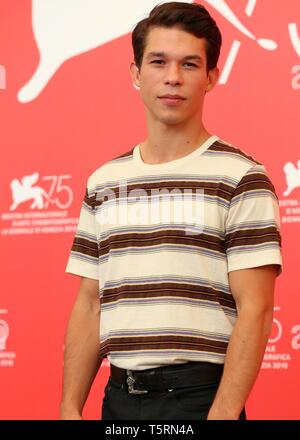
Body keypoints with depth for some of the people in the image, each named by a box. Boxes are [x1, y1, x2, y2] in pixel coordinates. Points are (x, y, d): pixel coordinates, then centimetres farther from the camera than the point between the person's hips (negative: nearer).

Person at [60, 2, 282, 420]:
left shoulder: (240, 178, -5)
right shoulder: (102, 183, 11)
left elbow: (255, 311, -10)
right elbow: (89, 307, 11)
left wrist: (223, 414, -18)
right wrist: (70, 408, 3)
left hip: (199, 396, -5)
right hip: (119, 397, 5)